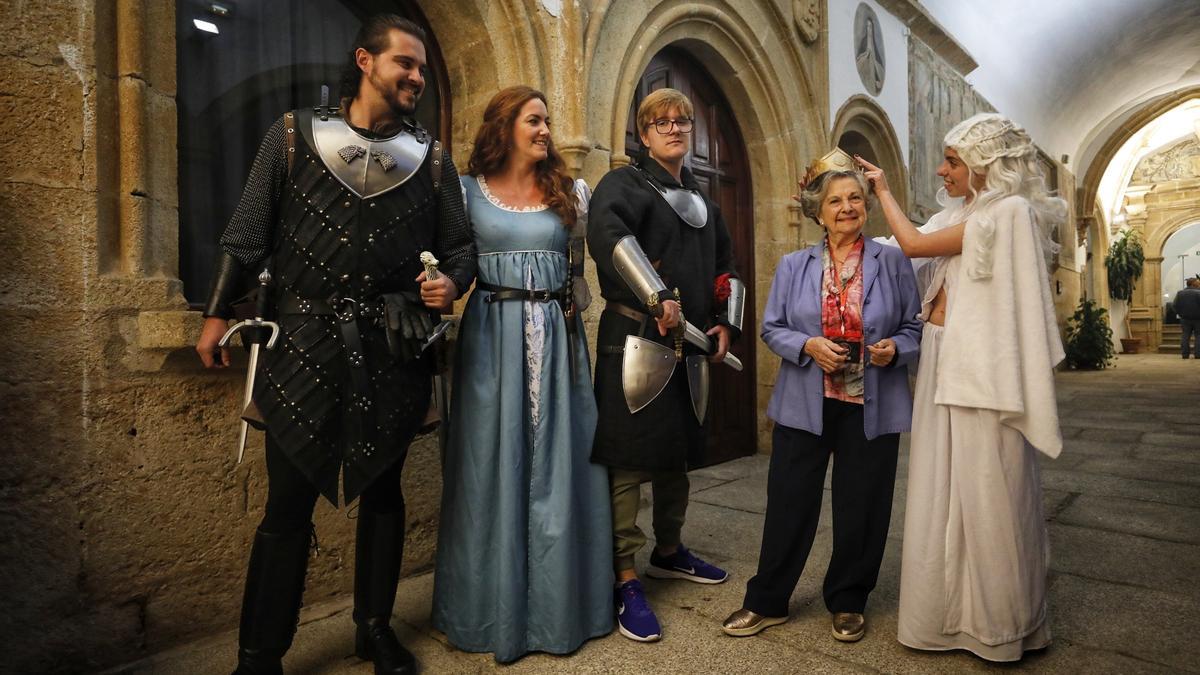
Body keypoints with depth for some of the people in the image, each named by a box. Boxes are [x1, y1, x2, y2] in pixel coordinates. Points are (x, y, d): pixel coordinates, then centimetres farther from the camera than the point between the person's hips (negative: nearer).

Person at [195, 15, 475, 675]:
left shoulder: (432, 158, 8)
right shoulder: (294, 134, 5)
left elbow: (461, 245, 11)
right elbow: (246, 234, 5)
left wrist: (451, 281, -10)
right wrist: (217, 314, 3)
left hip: (391, 352, 2)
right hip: (304, 347, -1)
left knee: (383, 491, 13)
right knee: (288, 502, 4)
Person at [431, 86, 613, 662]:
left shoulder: (569, 193, 11)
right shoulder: (469, 191, 5)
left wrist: (574, 326, 10)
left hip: (557, 338, 2)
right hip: (493, 336, -2)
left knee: (557, 467, 5)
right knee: (494, 466, 4)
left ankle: (557, 605, 22)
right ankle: (495, 609, 21)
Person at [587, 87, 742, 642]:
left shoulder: (701, 201, 20)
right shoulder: (625, 182, -2)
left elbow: (724, 264, 26)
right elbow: (608, 233, -24)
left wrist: (726, 321, 11)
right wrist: (658, 297, -30)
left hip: (689, 347, 8)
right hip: (636, 342, -7)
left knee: (677, 453, 17)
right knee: (629, 461, -4)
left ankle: (668, 552, 35)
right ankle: (626, 581, 9)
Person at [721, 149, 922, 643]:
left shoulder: (893, 262, 4)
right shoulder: (794, 266, 6)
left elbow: (915, 328, 7)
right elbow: (772, 328, 4)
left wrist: (894, 349, -14)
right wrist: (808, 346, -14)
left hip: (872, 407, 0)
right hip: (805, 405, 0)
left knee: (861, 507, 10)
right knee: (789, 504, 6)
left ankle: (847, 603, 32)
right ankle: (766, 602, 23)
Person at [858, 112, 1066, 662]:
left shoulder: (1009, 211, -9)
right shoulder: (961, 215, 15)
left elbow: (914, 244, -13)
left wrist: (883, 190, 2)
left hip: (982, 369, -8)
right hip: (944, 363, 8)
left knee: (986, 490, 2)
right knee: (943, 490, 12)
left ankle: (999, 623, 21)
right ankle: (953, 611, 28)